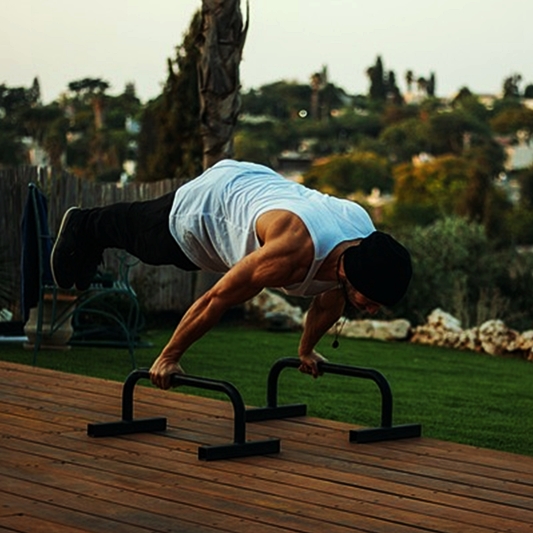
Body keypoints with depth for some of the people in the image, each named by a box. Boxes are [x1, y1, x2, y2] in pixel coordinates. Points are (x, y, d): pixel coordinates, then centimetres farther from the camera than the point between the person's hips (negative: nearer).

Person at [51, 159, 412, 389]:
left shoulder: (365, 235, -27)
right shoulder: (291, 253, -49)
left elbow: (331, 297, -3)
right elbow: (218, 298, -36)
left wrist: (307, 349, 11)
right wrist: (169, 358, -25)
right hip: (208, 203, -6)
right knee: (138, 234, 25)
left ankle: (87, 230, 59)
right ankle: (82, 229, 55)